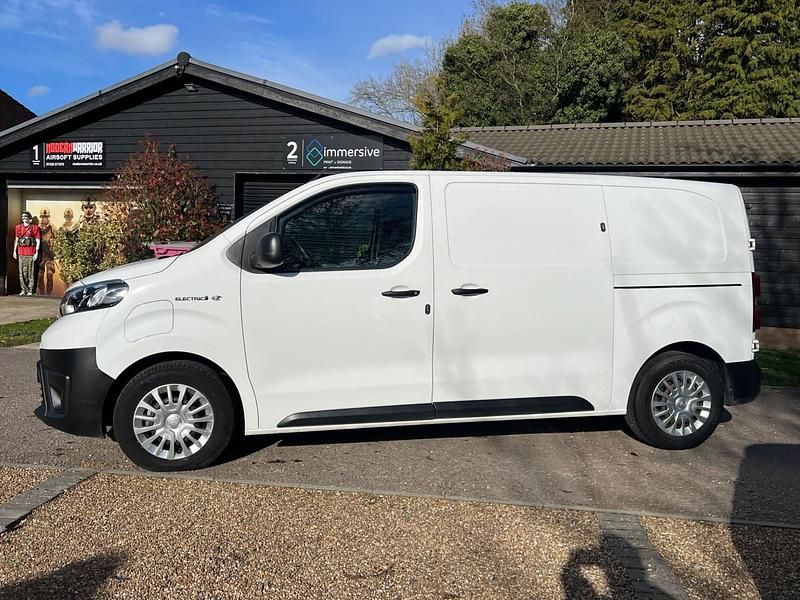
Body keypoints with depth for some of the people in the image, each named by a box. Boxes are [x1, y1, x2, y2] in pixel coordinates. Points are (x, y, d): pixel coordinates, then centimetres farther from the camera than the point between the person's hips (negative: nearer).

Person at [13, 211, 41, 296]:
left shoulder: (34, 227, 1)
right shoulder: (18, 227, 12)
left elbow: (38, 241, 0)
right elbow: (16, 239, 19)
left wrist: (36, 252, -5)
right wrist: (14, 251, 15)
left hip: (30, 253, -4)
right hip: (21, 253, 4)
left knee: (30, 272, -3)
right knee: (21, 272, 4)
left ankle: (30, 290, 0)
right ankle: (23, 290, 11)